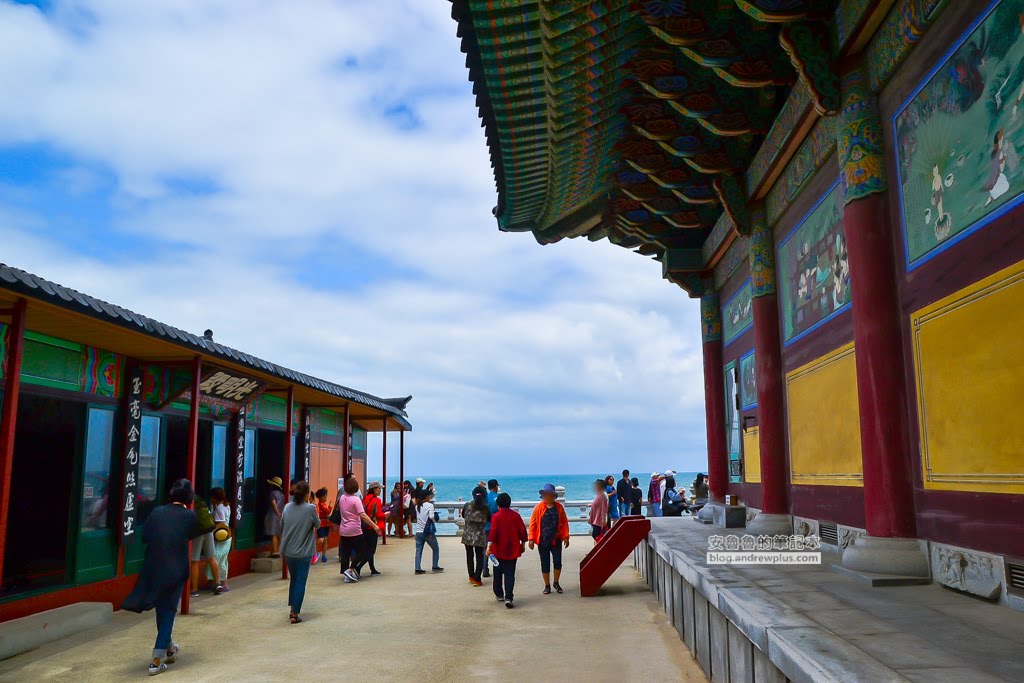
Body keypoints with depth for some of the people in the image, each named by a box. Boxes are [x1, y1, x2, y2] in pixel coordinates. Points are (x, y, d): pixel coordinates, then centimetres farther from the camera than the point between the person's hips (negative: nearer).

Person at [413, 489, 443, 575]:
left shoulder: (417, 506, 9)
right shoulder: (429, 505, -9)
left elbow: (416, 517, 11)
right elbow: (431, 517, -18)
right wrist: (435, 519, 2)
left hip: (418, 531, 5)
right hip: (428, 531, -5)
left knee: (418, 550, 5)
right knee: (435, 549, 12)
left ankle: (418, 569, 2)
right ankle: (435, 567, 14)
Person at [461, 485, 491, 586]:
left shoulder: (467, 505, -5)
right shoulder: (486, 508, -8)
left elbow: (463, 516, 11)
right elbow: (489, 519, 4)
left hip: (468, 534, 2)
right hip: (480, 535, -2)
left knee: (469, 555, 17)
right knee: (479, 556, 7)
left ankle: (471, 576, 26)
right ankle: (477, 579, 0)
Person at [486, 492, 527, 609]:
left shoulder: (496, 516, -9)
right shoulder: (516, 515, -1)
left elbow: (493, 532, -17)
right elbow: (522, 531, 2)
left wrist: (489, 546, -17)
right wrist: (523, 544, 14)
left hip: (499, 551, -1)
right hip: (513, 551, 1)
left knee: (498, 573, 17)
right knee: (510, 574, 1)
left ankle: (499, 594, 27)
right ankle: (508, 598, -12)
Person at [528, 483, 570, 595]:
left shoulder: (559, 507, 1)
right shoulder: (538, 508, -4)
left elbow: (564, 523, 4)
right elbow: (532, 524, -4)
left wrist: (566, 537, -2)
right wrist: (531, 539, -8)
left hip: (556, 540, 1)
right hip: (542, 541, -1)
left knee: (557, 561, 2)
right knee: (545, 564, 7)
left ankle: (556, 583, 24)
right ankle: (547, 585, 20)